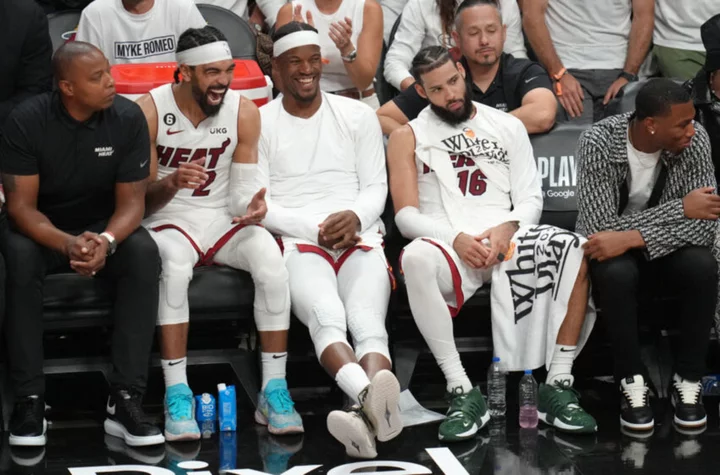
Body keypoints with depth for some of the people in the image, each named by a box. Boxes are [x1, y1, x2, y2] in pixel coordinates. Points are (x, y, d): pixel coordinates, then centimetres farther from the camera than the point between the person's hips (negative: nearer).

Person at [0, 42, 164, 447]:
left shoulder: (129, 118, -14)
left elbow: (131, 201, -11)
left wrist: (106, 241, -34)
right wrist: (67, 244, -38)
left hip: (104, 227, 1)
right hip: (42, 229, -1)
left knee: (144, 254, -31)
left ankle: (126, 400, -30)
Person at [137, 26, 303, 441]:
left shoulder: (244, 112, -4)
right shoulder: (151, 110, -10)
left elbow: (240, 193, -1)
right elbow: (144, 199, -7)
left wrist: (252, 204, -26)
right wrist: (172, 183, -30)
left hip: (223, 219, 2)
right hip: (169, 220, -2)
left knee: (271, 258, -29)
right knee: (175, 265, -37)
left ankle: (274, 391, -24)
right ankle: (177, 394, -32)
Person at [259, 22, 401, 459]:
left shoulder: (358, 115, 16)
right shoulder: (260, 122, 9)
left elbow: (376, 187, 12)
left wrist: (354, 217, -12)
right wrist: (315, 228, -11)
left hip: (361, 238, 2)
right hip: (298, 242, -2)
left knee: (368, 321, -31)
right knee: (327, 319, -36)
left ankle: (368, 413, -60)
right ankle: (375, 404, -63)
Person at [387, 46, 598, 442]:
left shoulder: (507, 126, 19)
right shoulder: (407, 137, 14)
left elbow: (531, 198, 12)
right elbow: (406, 215, 3)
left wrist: (507, 228, -11)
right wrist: (456, 238, -15)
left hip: (506, 237, 2)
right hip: (449, 244, -2)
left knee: (577, 251, -29)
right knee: (416, 258, -40)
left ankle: (558, 385, -25)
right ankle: (462, 393, -34)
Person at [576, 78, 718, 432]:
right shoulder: (598, 143, -24)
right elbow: (600, 228, -30)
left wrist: (633, 238, -35)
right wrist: (680, 208, -29)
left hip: (663, 248, 2)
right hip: (611, 250, -2)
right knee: (617, 271, -36)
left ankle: (688, 381, -13)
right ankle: (632, 382, -17)